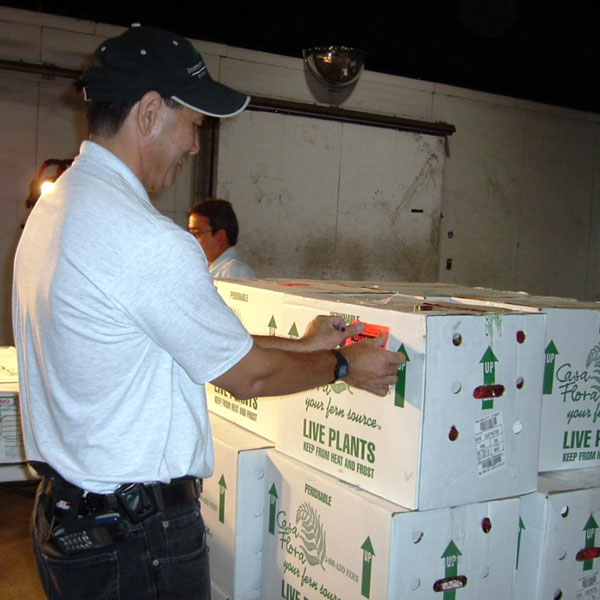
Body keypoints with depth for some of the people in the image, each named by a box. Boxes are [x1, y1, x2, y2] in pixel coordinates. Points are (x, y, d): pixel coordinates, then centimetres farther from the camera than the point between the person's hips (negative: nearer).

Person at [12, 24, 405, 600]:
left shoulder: (51, 207, 6)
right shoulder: (151, 243, -26)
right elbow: (247, 376, -13)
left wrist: (300, 345, 14)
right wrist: (345, 366, 4)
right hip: (138, 535, -9)